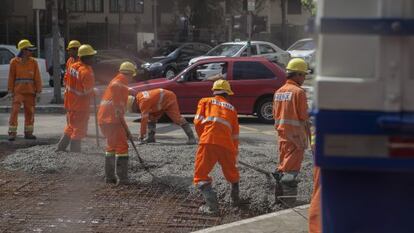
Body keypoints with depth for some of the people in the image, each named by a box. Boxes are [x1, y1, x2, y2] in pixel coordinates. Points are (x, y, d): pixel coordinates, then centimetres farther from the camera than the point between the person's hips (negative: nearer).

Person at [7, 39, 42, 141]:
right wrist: (10, 92, -4)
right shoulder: (14, 62, -4)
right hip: (18, 91, -3)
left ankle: (28, 133, 19)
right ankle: (12, 133, -7)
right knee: (15, 111, -10)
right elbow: (11, 77, -1)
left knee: (30, 112, 7)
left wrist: (38, 92, -1)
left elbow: (37, 78, 2)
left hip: (30, 91, 3)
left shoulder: (33, 62, 1)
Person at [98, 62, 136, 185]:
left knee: (112, 146, 20)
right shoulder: (121, 83, -9)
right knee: (122, 146, -6)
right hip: (112, 119, -10)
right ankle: (122, 178, -9)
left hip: (104, 119, 10)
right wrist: (119, 112, -29)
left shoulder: (115, 81, 23)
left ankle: (109, 176, 25)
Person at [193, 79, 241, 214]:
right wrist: (235, 153, 34)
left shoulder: (205, 101, 20)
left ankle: (212, 205, -11)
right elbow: (235, 134, 26)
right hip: (227, 143, 3)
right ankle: (235, 199, 42)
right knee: (231, 172, 27)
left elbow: (198, 121, 6)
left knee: (201, 176, 3)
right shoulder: (231, 108, 27)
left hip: (208, 141, -3)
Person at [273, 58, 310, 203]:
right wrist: (307, 137, -5)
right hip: (296, 135, -7)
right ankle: (289, 198, -3)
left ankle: (280, 196, 21)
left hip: (282, 134, 7)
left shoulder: (279, 92, 9)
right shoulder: (298, 92, -14)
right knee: (292, 168, -4)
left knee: (283, 165, 16)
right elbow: (304, 117, -13)